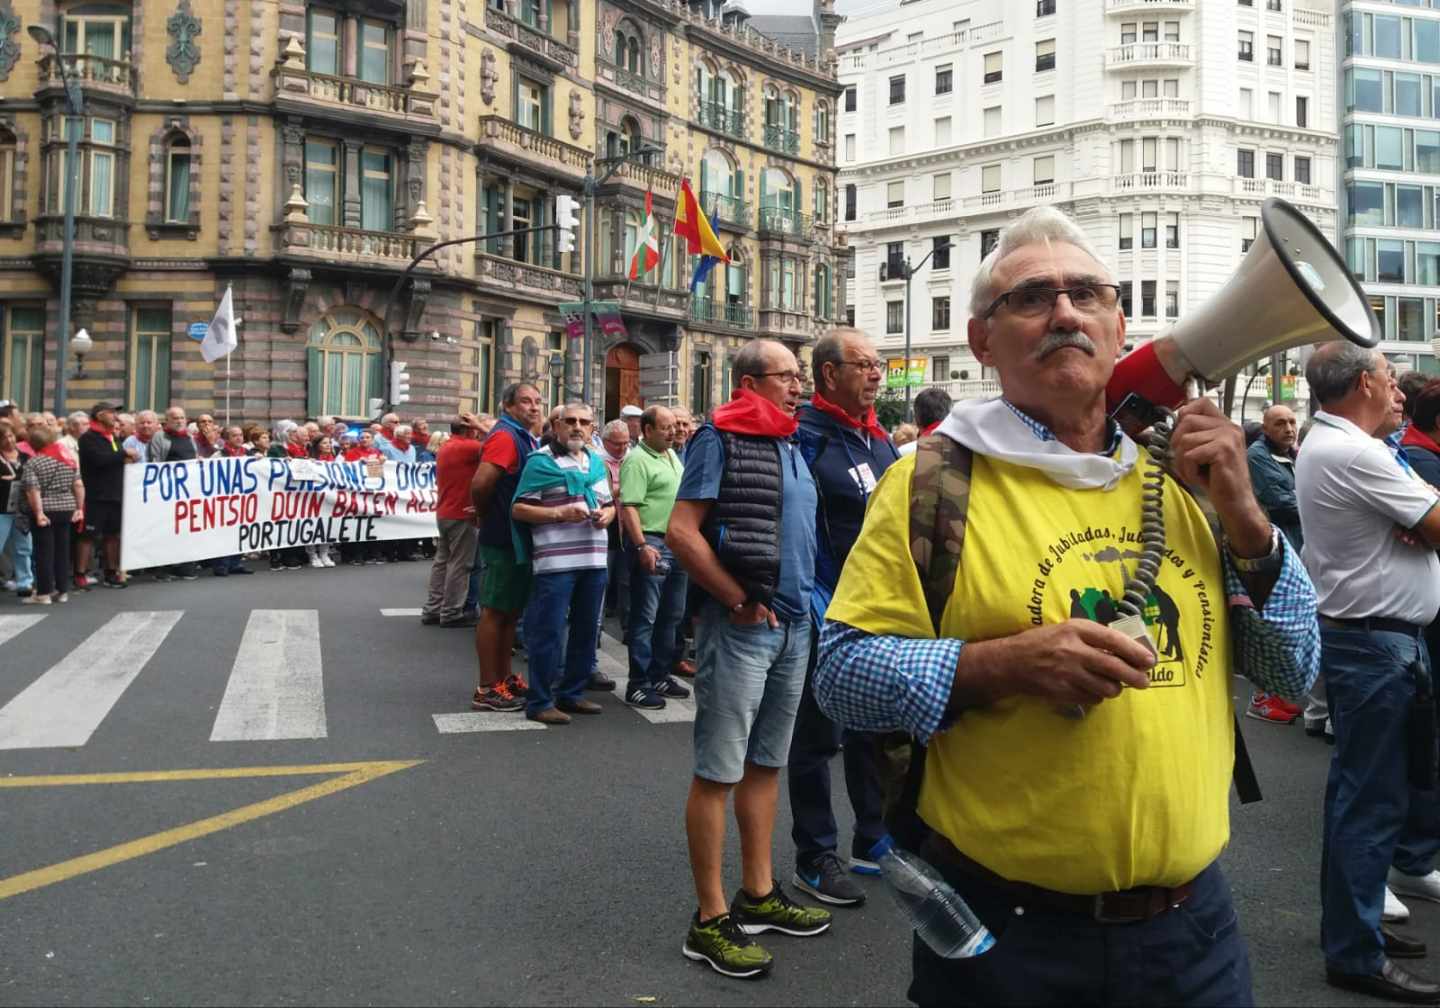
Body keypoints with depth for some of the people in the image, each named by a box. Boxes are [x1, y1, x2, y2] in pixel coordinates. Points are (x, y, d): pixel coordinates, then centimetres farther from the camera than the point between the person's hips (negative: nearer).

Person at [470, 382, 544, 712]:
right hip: (503, 538, -9)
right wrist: (484, 514, -11)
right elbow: (480, 483, -27)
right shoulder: (505, 437, -16)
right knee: (494, 611, -3)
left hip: (520, 538, 9)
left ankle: (504, 678, 25)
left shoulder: (526, 439, 14)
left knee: (510, 611, 15)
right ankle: (487, 689, 3)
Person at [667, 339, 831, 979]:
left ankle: (759, 895, 28)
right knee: (718, 771, -1)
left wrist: (805, 601, 12)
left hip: (794, 624, 8)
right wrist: (740, 602, -16)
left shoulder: (792, 446, 15)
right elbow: (681, 532, -17)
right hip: (741, 626, -8)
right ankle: (710, 921, 8)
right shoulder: (719, 440, -8)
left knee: (767, 764, 16)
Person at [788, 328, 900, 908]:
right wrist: (820, 610, -21)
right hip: (828, 613, -8)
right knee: (820, 736, 4)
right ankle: (815, 858, 17)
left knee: (875, 730, 17)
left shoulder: (878, 438, 12)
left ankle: (874, 842, 32)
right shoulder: (805, 436, -13)